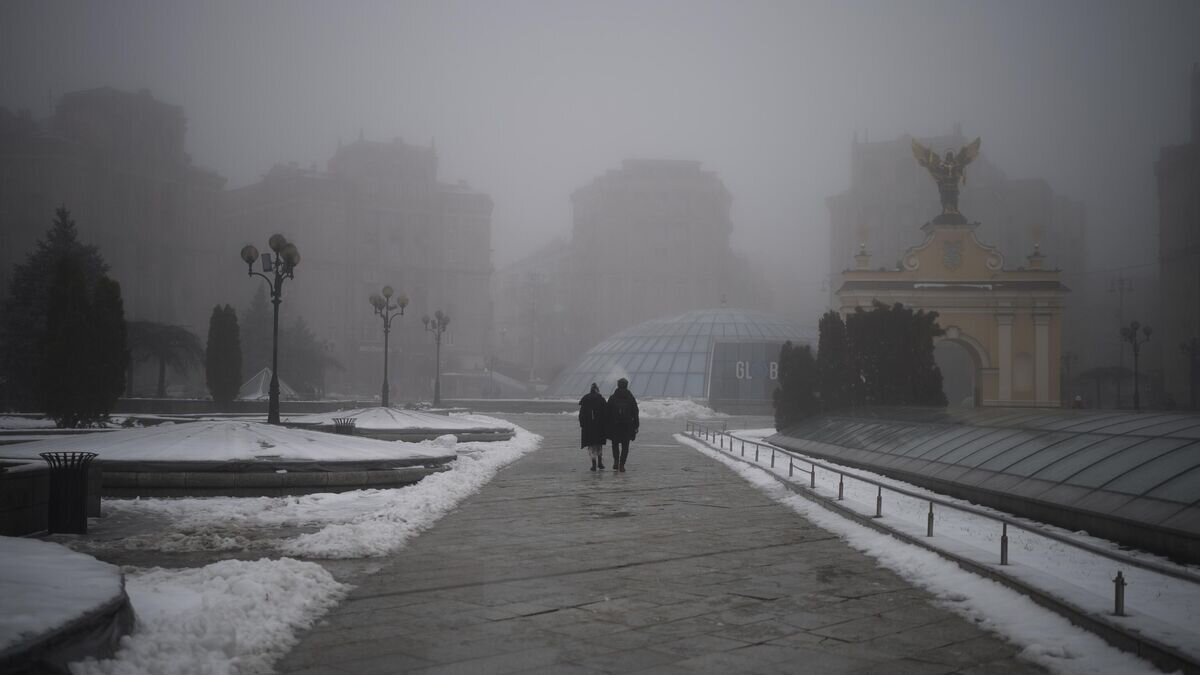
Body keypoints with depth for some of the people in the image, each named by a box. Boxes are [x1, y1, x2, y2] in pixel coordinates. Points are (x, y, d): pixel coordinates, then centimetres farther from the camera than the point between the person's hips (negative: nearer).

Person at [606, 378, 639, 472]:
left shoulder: (612, 398, 0)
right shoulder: (631, 398, 1)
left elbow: (608, 413, 0)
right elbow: (635, 413, 2)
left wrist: (608, 426, 6)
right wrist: (636, 426, 7)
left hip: (614, 426, 0)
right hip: (627, 426, 0)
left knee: (615, 444, 14)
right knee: (625, 446, 7)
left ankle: (616, 461, -4)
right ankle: (622, 465, 1)